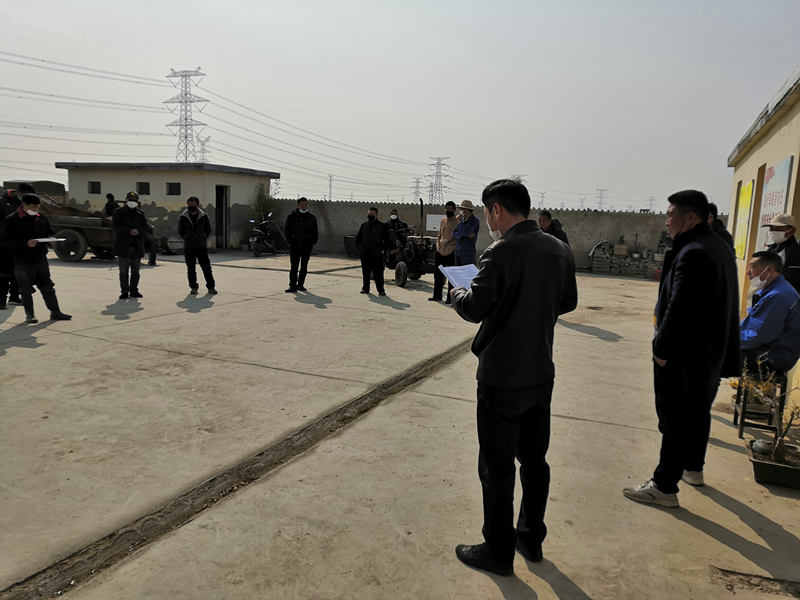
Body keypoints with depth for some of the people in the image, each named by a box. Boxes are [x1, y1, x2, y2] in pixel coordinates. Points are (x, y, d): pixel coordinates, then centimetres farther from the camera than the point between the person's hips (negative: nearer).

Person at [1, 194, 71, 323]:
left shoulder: (41, 218, 8)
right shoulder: (12, 220, -8)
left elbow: (48, 232, 21)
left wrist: (50, 238, -4)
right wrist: (26, 243, -23)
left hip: (40, 258, 5)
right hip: (23, 261, -5)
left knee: (47, 286, 9)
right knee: (26, 289, 4)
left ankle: (55, 312, 16)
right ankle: (30, 315, 15)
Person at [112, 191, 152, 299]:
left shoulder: (140, 213, 11)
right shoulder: (118, 212, 2)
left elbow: (147, 227, 5)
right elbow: (115, 226, -9)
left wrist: (138, 231, -16)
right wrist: (129, 231, -22)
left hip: (137, 246, 3)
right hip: (123, 245, -3)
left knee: (136, 270, 8)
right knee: (124, 270, 0)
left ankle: (134, 290, 16)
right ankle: (124, 291, 5)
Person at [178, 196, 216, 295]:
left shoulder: (204, 217, 2)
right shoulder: (183, 218, 1)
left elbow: (208, 230, 13)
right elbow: (180, 231, 13)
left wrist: (202, 239, 8)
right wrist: (188, 240, 10)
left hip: (202, 247, 0)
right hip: (188, 247, 0)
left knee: (206, 267, 0)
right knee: (191, 269, 3)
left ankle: (211, 287, 8)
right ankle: (193, 287, 13)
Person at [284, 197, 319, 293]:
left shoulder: (311, 218, 7)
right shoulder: (291, 217, 2)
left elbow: (315, 232, 12)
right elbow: (288, 231, 6)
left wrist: (312, 243, 0)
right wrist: (291, 242, -4)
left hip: (307, 245, 2)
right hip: (295, 245, -2)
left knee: (304, 266, 6)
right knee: (294, 266, -7)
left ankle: (300, 284, 15)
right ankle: (292, 286, -8)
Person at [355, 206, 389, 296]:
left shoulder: (382, 226, 1)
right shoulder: (364, 226, 13)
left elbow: (387, 239, 3)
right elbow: (358, 237, 22)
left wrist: (384, 249, -4)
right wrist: (359, 247, 11)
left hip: (377, 253, -4)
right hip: (365, 253, 4)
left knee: (378, 273, -4)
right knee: (365, 272, 9)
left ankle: (380, 290, 2)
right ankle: (365, 288, 19)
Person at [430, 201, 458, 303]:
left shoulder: (458, 221, -5)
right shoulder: (443, 220, 13)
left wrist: (455, 248, -11)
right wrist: (438, 245, 10)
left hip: (451, 252, -6)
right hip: (440, 251, 6)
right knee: (438, 275, 11)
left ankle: (450, 297, 8)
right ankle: (437, 295, 22)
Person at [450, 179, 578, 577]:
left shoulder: (501, 253, -19)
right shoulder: (560, 250, 3)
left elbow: (474, 309, -20)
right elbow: (567, 302, 13)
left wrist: (457, 293, 0)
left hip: (502, 376, -7)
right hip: (541, 373, 7)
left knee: (497, 468, 7)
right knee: (534, 459, 20)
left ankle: (499, 552, 21)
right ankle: (531, 538, 35)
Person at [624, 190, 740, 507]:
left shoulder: (693, 254, -24)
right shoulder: (719, 246, 9)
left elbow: (679, 309, -28)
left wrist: (662, 348, -17)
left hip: (684, 357, -10)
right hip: (710, 351, 10)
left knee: (675, 421, -1)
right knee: (698, 412, 23)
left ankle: (665, 486, 10)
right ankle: (693, 468, 41)